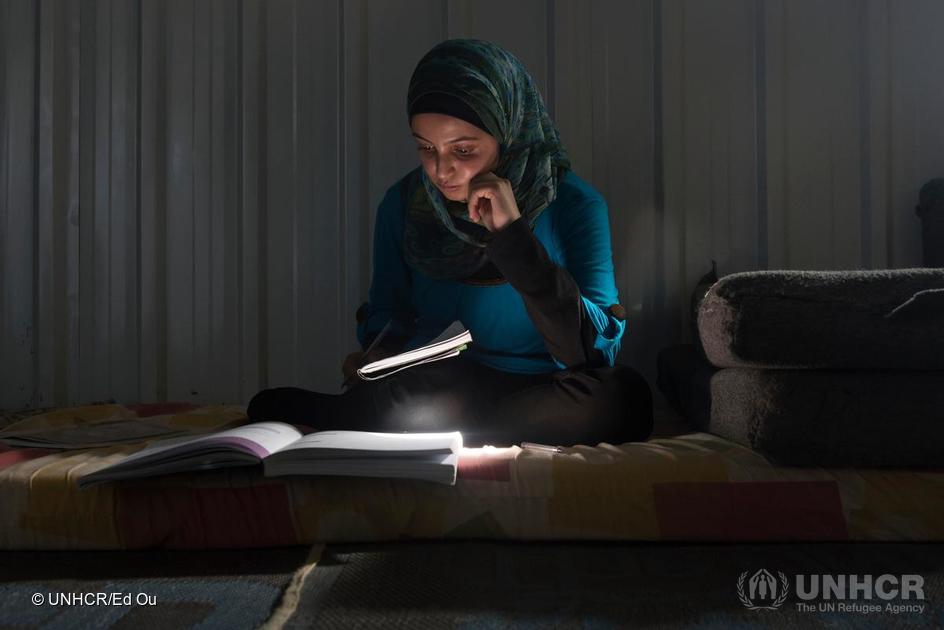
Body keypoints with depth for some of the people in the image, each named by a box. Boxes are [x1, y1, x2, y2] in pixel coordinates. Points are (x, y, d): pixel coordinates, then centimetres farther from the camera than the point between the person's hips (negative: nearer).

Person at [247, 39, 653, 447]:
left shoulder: (571, 205, -9)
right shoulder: (403, 204, 1)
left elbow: (596, 352, -18)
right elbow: (387, 312, 16)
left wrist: (512, 236, -24)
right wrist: (379, 354, -9)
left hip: (540, 395, 2)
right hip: (432, 393, -1)